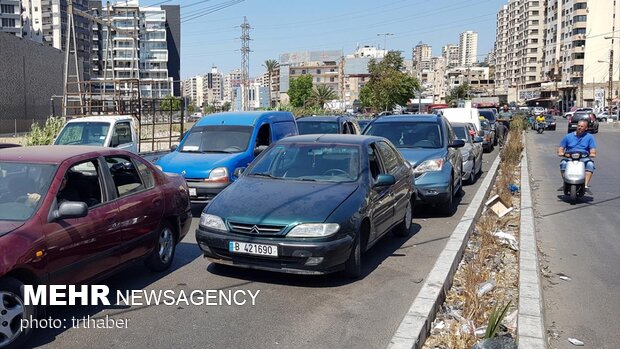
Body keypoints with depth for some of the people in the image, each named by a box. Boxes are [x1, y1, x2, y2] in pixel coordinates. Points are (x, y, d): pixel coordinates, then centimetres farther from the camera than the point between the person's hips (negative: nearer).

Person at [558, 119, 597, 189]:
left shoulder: (590, 137, 12)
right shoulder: (568, 136, 13)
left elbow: (593, 151, 5)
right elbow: (560, 149, 10)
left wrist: (592, 154, -19)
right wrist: (562, 153, -13)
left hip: (584, 158, 0)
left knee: (590, 164, -33)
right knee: (563, 163, -33)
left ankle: (586, 185, -35)